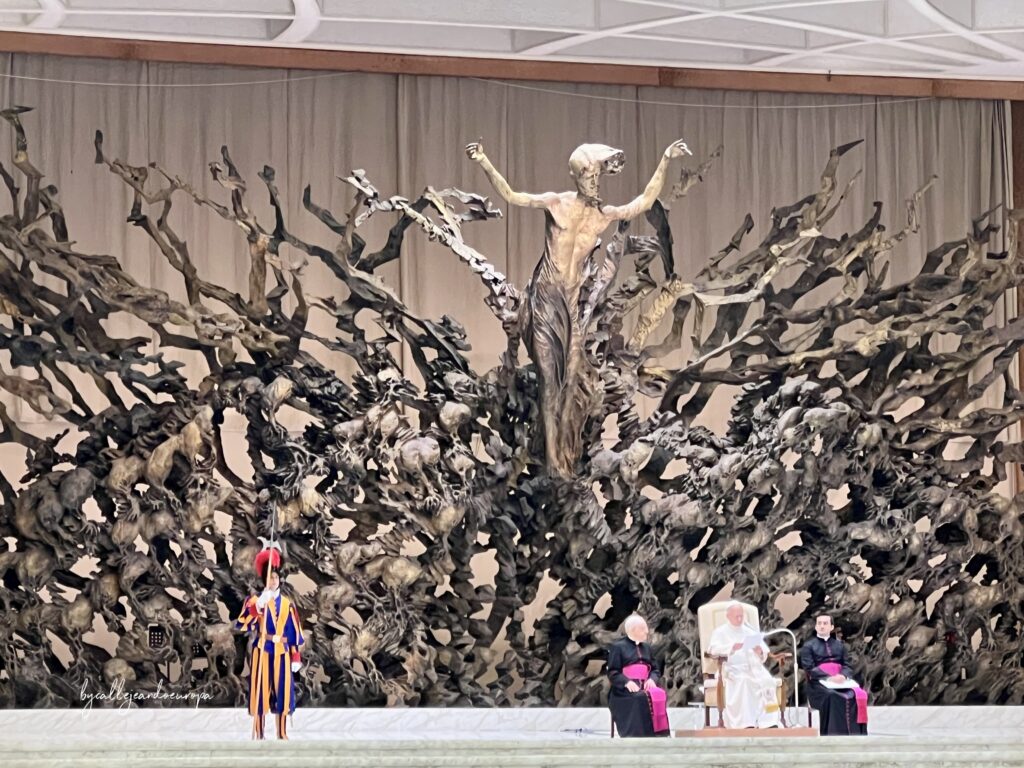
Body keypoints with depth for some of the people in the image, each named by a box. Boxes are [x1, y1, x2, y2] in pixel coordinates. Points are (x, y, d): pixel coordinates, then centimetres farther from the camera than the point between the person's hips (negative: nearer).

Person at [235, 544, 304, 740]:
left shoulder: (287, 604, 10)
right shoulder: (254, 601, 1)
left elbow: (294, 632, 10)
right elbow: (241, 624, -16)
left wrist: (296, 657, 3)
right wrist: (257, 606, -28)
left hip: (281, 652, 2)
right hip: (261, 651, -2)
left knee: (281, 693, 2)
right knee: (260, 692, -4)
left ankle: (282, 735, 7)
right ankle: (258, 735, -1)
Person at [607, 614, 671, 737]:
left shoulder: (646, 648, 23)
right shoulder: (618, 647, 3)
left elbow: (656, 669, 19)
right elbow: (612, 673, -4)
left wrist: (652, 679, -5)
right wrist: (627, 682, -22)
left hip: (644, 687, 5)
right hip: (625, 691, -5)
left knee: (659, 695, -26)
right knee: (641, 699, -35)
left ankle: (657, 735, -32)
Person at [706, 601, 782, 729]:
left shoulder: (750, 631, 25)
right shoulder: (720, 632, 16)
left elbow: (765, 652, 17)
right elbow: (712, 648, -4)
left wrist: (760, 651, -8)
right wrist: (731, 647, -20)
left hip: (753, 666, 3)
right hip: (733, 667, -3)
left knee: (767, 681, -29)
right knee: (741, 681, -38)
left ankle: (769, 722, -37)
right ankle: (746, 724, -44)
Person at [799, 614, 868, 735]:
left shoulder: (839, 645, 26)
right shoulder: (808, 646, 14)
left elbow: (847, 666, 15)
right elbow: (809, 669, 0)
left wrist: (843, 676, -11)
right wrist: (829, 678, -16)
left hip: (841, 681, 3)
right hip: (819, 683, -3)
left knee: (859, 695, -29)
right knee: (833, 698, -37)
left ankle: (856, 736, -32)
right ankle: (834, 736, -41)